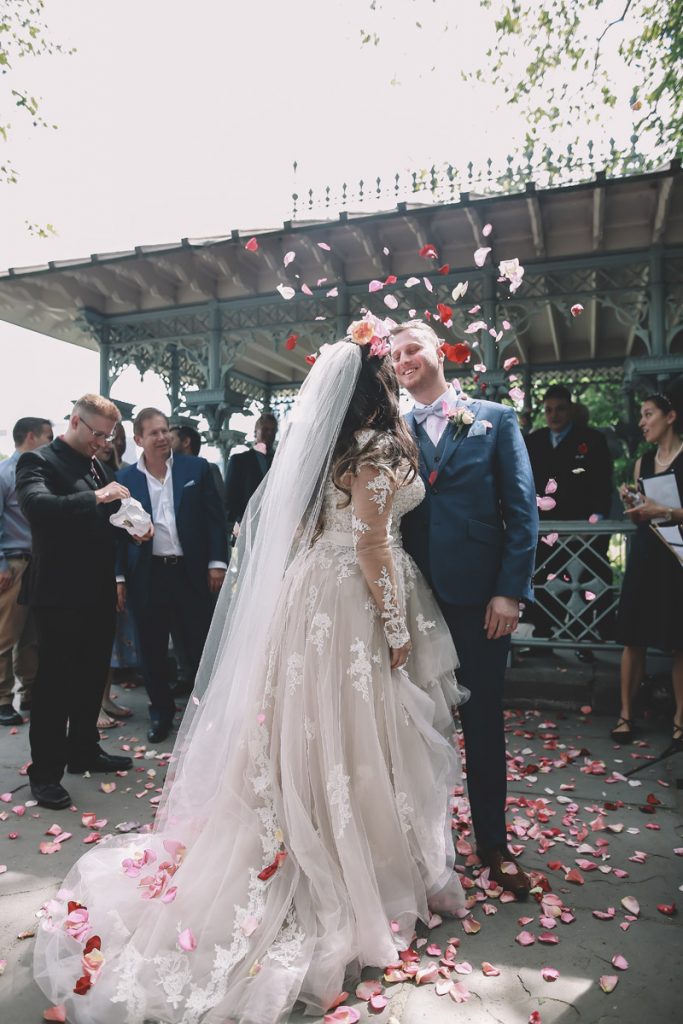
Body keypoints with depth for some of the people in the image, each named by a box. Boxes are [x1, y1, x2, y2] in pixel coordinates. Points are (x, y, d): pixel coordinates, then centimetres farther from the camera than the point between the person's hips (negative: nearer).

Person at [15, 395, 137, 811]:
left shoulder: (100, 467, 13)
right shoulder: (39, 461, -8)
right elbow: (36, 504, -28)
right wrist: (96, 497, -32)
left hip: (99, 592, 7)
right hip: (61, 593, -7)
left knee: (93, 676, 17)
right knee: (54, 683, 2)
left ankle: (84, 750, 33)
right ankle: (45, 772, 14)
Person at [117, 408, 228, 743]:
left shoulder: (196, 468, 2)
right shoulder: (125, 479, 3)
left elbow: (215, 517, 2)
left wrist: (217, 562, -4)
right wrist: (119, 576, 2)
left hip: (192, 572, -1)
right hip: (147, 575, 1)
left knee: (202, 647, 6)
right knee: (152, 651, 11)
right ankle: (161, 712, 28)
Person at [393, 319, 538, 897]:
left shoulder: (495, 420, 3)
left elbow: (522, 509, -2)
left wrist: (510, 590, -9)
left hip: (479, 596, -1)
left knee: (483, 720, 11)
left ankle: (493, 845, 29)